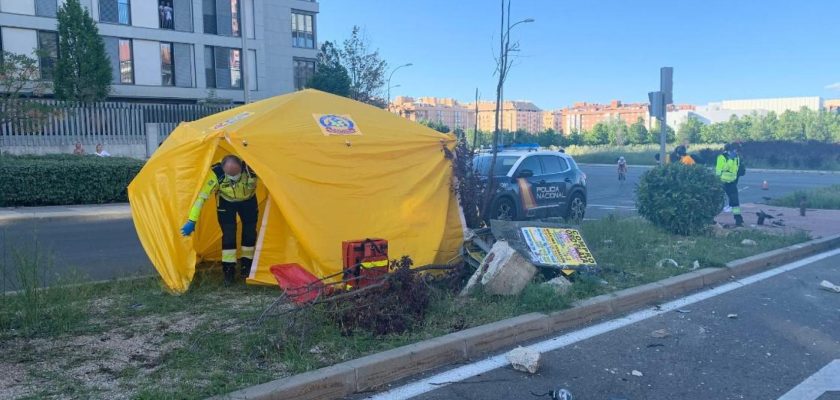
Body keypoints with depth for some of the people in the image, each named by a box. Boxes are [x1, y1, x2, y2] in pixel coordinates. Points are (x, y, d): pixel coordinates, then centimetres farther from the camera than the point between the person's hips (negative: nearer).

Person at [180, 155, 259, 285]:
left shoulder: (251, 169, -37)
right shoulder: (216, 174, -38)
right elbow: (201, 196, -34)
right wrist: (192, 221, -35)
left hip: (248, 201, 2)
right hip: (226, 202, -1)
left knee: (250, 232, 0)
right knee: (228, 234, -11)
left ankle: (246, 265, 16)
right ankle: (229, 268, 1)